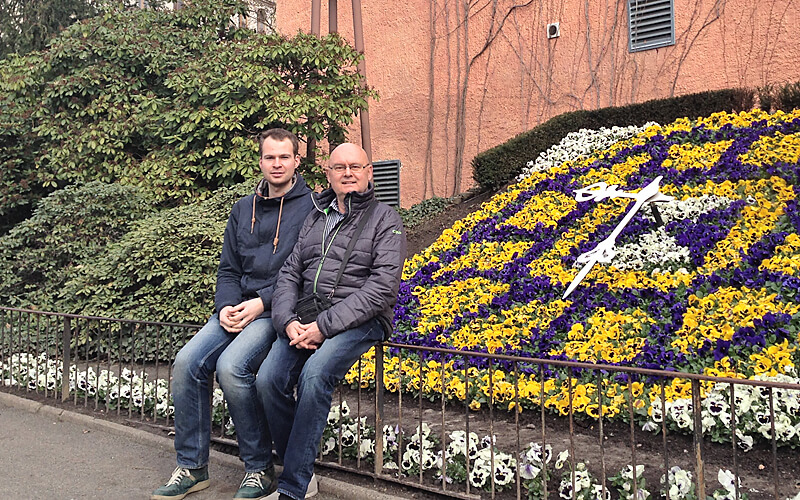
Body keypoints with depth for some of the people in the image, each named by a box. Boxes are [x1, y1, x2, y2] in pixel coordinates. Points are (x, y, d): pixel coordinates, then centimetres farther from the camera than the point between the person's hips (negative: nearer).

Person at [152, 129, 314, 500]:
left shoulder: (311, 206, -2)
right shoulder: (243, 209, 18)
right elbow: (228, 268, 18)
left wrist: (262, 303, -15)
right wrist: (225, 307, -2)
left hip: (279, 311, -6)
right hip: (238, 307, 6)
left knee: (231, 366, -28)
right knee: (187, 362, -14)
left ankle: (260, 469, -10)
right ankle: (191, 468, -1)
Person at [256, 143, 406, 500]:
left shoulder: (384, 219, 2)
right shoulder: (315, 218, 19)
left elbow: (382, 287, -10)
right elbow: (289, 274, 15)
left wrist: (325, 326, -16)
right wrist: (288, 320, -6)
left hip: (359, 322, -5)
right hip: (305, 320, 5)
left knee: (313, 376, -31)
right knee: (268, 379, -21)